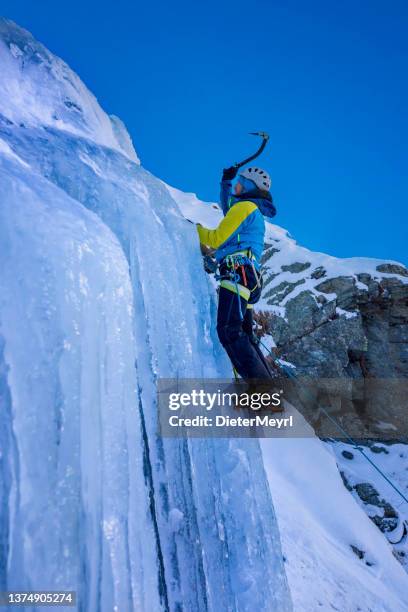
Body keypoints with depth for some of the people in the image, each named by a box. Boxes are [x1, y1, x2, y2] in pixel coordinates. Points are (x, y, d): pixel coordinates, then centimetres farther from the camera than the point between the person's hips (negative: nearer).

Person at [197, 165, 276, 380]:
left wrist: (195, 228, 11)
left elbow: (217, 239, -4)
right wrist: (226, 181, 53)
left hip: (238, 272, -10)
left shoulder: (244, 206, 2)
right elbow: (227, 208, 51)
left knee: (229, 330, -22)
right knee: (244, 335, 8)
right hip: (250, 276, 10)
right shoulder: (254, 211, 30)